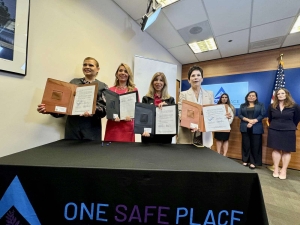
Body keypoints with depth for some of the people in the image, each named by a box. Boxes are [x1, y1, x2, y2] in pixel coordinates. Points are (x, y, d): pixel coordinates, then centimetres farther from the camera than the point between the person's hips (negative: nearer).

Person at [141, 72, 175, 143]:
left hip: (165, 136, 1)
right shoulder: (146, 98, 5)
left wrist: (167, 105, -11)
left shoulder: (171, 99, 8)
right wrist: (144, 130, -18)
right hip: (149, 136, -1)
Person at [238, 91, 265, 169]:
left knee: (255, 145, 1)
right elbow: (239, 115, 2)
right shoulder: (242, 105, 13)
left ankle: (253, 162, 10)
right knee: (246, 145, 5)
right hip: (245, 128, 1)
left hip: (256, 128, -1)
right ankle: (245, 161, 14)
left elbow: (262, 115, -2)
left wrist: (253, 122, -15)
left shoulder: (260, 105, 9)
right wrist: (248, 120, -13)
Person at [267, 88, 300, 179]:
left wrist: (291, 127, 11)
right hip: (274, 131, 1)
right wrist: (274, 126, 14)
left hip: (288, 132, -1)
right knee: (276, 150, 5)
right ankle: (276, 169, 14)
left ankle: (283, 171, 14)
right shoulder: (272, 106, 1)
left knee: (286, 151, 5)